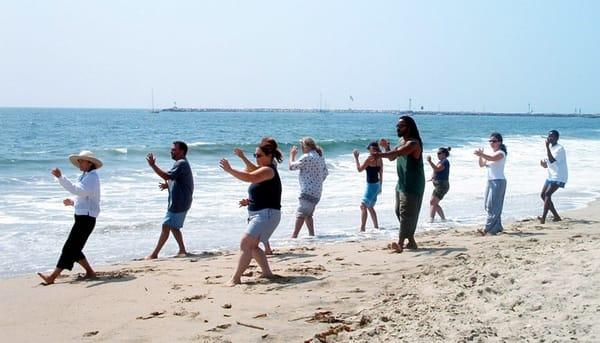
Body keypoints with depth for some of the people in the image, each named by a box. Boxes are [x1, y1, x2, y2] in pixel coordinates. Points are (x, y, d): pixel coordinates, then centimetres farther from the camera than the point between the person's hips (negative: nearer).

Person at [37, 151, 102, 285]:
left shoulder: (92, 177, -13)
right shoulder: (84, 176, 19)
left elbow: (79, 190, -30)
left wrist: (61, 177, -34)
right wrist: (73, 202, 13)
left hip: (86, 218, -10)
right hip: (82, 217, 10)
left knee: (70, 248, -9)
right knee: (74, 249, 12)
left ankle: (52, 277, -9)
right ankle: (90, 272, 20)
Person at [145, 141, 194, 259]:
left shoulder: (181, 164, -16)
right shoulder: (181, 163, 18)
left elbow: (167, 176, -28)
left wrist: (152, 165, -25)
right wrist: (168, 185, 7)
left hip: (178, 203, -11)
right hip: (178, 202, 11)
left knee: (166, 226, -7)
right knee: (173, 227, 15)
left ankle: (154, 254, -3)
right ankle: (182, 251, 17)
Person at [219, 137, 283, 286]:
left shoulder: (268, 170, -14)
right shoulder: (264, 171, 18)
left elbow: (250, 177, -33)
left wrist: (229, 169, -34)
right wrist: (249, 201, 9)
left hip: (267, 214, -11)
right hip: (258, 214, 11)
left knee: (245, 244, -16)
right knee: (252, 246, 18)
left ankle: (236, 278, -15)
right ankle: (267, 272, 25)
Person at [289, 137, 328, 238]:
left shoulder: (306, 157, -13)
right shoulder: (320, 157, 14)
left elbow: (292, 166, -6)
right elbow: (325, 173, 19)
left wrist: (292, 155, 9)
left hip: (308, 191, -9)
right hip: (317, 192, 9)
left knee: (300, 214, -12)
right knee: (308, 214, 18)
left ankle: (294, 236, -17)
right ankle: (312, 235, 19)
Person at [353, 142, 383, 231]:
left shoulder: (369, 159, -17)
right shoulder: (379, 159, 7)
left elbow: (359, 169, -10)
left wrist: (356, 158, -4)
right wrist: (380, 186, 22)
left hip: (371, 185, -9)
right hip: (377, 184, 9)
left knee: (363, 206, -10)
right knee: (370, 207, 20)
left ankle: (362, 228, -18)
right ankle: (376, 227, 25)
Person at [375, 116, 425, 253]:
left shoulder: (413, 143, -18)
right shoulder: (402, 141, 13)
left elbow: (397, 153, -35)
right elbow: (392, 157, 18)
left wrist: (380, 154, -49)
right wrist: (386, 147, -3)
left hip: (412, 185, -10)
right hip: (402, 183, 10)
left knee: (406, 213, -13)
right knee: (399, 211, 12)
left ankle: (400, 243, -17)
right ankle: (411, 241, 21)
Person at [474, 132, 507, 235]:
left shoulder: (501, 153, -8)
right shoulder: (491, 153, 17)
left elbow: (492, 158, -29)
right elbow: (482, 164, 16)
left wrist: (481, 154, -43)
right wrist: (480, 156, -3)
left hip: (498, 181, -9)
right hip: (490, 181, 9)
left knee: (492, 206, -13)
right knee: (488, 206, 9)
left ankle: (488, 229, -18)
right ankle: (498, 227, 17)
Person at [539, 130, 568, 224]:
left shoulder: (560, 149, -15)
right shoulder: (550, 148, 13)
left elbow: (552, 160, -29)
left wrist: (547, 147, -30)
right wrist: (544, 164, -1)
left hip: (559, 177, -10)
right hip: (551, 176, 10)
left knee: (547, 194, -19)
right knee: (543, 195, 5)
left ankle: (543, 218, -24)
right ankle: (556, 216, 12)